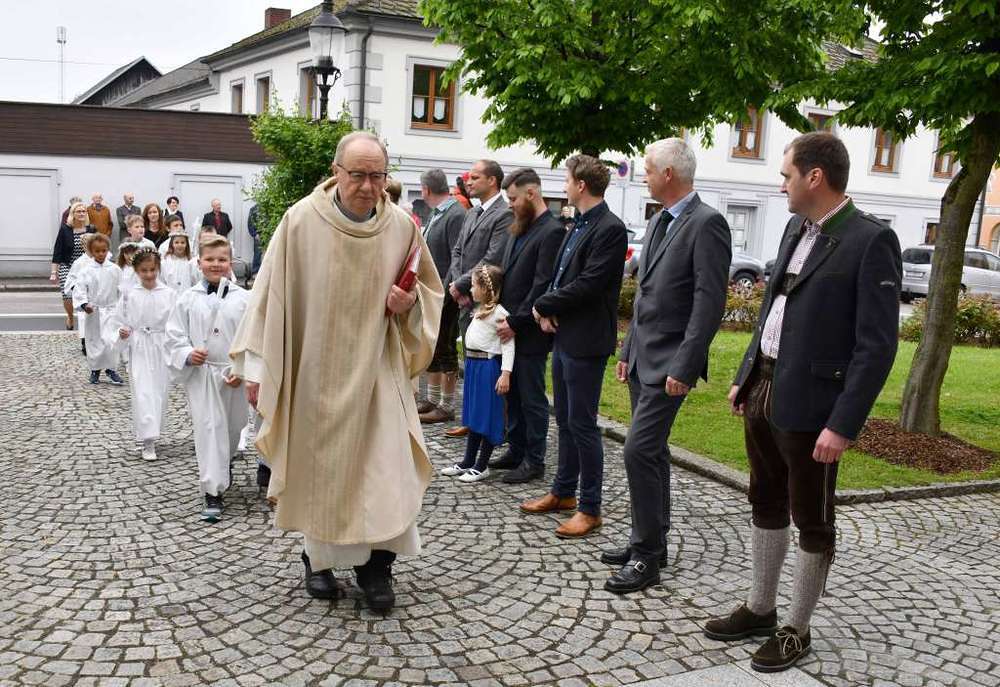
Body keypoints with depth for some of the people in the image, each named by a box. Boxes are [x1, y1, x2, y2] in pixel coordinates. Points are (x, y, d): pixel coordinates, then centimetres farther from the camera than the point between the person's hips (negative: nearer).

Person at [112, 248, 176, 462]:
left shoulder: (168, 294, 0)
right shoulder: (129, 294, -1)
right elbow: (118, 319, 6)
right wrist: (121, 331, -14)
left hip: (162, 350, 2)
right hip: (139, 350, -2)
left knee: (160, 392, 9)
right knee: (142, 392, -9)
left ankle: (151, 434, 28)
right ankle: (148, 442, -9)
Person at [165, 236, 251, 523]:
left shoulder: (243, 298, -2)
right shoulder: (188, 299, 0)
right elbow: (174, 335, 4)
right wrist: (187, 354, -15)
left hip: (234, 374, 1)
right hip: (201, 374, -1)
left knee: (233, 427, 16)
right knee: (208, 429, -5)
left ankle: (223, 464, 48)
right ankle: (213, 493, -3)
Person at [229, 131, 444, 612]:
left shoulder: (401, 227, -4)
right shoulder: (301, 221, -12)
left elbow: (429, 290, 11)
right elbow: (272, 293, -6)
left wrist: (409, 302, -13)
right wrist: (257, 367, -5)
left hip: (376, 369, 2)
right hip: (314, 370, -1)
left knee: (384, 463, -4)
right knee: (319, 466, 10)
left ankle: (376, 564, 14)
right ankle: (319, 558, 30)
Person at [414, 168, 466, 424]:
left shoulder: (456, 215, -16)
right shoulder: (435, 214, 11)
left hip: (444, 297, -9)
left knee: (445, 351, 0)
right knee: (431, 348, 16)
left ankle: (446, 406, 10)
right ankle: (431, 399, 27)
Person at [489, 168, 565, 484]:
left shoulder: (552, 232, -14)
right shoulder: (519, 230, 13)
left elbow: (543, 286, -19)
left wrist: (516, 322, -17)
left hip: (529, 333, -8)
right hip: (510, 328, 8)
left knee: (532, 398, 2)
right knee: (514, 395, 16)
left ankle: (534, 461, 12)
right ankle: (516, 451, 28)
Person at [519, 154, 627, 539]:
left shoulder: (610, 229, -16)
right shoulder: (579, 226, 13)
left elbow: (587, 285, -21)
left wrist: (544, 306, -10)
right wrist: (548, 313, -2)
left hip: (586, 341, -9)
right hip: (563, 335, 9)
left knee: (582, 424, -3)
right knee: (565, 419, 17)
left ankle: (590, 508, 8)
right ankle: (563, 493, 29)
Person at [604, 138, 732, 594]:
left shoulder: (707, 224, -14)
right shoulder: (657, 222, 14)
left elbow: (710, 302, -19)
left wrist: (684, 366, -21)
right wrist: (627, 350, 16)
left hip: (669, 363, -9)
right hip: (642, 358, 9)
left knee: (640, 450, -12)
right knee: (652, 452, 15)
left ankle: (646, 558, -1)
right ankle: (651, 542, 27)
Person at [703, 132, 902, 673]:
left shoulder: (871, 240, -15)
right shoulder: (796, 229, 9)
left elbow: (877, 345, -18)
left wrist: (843, 425, -20)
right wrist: (744, 378, 16)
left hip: (809, 406, -8)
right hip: (763, 392, 8)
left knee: (812, 521, 8)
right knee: (766, 505, 18)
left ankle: (796, 630, 23)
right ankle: (759, 609, 34)